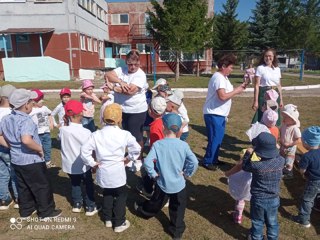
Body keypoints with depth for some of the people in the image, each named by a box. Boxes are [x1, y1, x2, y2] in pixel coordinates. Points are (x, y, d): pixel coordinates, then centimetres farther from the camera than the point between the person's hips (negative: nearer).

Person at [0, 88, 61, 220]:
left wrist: (12, 147, 11)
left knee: (23, 187, 23)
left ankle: (25, 211, 38)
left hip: (16, 160, 8)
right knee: (42, 187, 9)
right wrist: (40, 149, -26)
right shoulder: (26, 121, -26)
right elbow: (26, 140, -41)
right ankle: (46, 212, 22)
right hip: (32, 161, -8)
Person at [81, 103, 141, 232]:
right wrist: (128, 158, 5)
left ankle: (108, 219, 39)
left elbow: (84, 150, -10)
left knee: (107, 194, 26)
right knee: (121, 196, 17)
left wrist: (92, 163, 1)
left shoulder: (96, 135, -9)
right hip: (118, 172, -3)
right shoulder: (124, 134, -14)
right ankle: (119, 223, 25)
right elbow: (137, 149, -9)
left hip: (103, 172, 3)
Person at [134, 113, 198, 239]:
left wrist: (153, 174, -6)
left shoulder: (157, 144, -17)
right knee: (178, 209, 18)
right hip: (179, 184, 0)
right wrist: (187, 173, -3)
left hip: (163, 183, 1)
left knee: (157, 202, 29)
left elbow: (147, 162, -21)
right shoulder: (183, 145, -14)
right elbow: (194, 162, -18)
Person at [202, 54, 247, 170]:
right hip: (214, 114, -10)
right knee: (214, 139, -2)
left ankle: (213, 159, 30)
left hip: (220, 114, 10)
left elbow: (228, 92, 17)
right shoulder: (219, 78, -20)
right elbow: (222, 96, -29)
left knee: (218, 138, 17)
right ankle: (207, 161, 11)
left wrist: (239, 87, 4)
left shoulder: (223, 77, 13)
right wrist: (236, 91, -16)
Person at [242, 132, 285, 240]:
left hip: (258, 200, -3)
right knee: (272, 223, 25)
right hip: (274, 199, 3)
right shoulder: (281, 161, -18)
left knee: (257, 223, 21)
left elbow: (244, 167, -7)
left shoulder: (256, 165, -29)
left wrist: (248, 154, -3)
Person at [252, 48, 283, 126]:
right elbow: (256, 85, -9)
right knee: (262, 119, -3)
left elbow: (279, 86, 15)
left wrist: (281, 99, 13)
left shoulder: (277, 69, 10)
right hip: (264, 95, -5)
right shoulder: (260, 68, -5)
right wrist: (255, 101, -14)